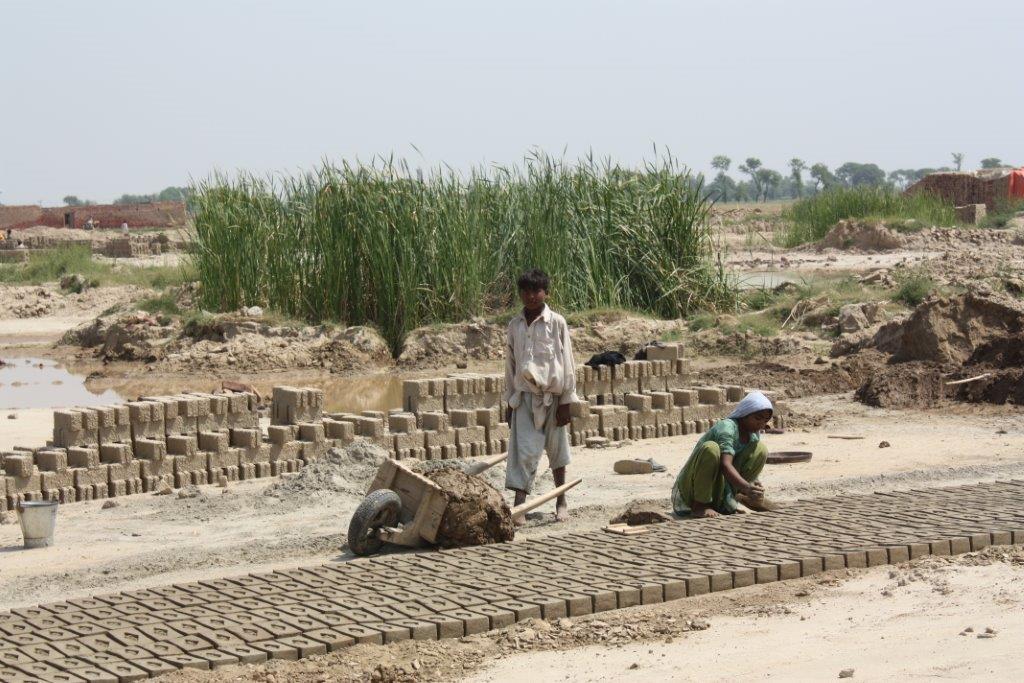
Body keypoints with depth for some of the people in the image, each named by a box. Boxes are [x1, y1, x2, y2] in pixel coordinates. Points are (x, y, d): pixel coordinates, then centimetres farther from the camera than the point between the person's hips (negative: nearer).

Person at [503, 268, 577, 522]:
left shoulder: (556, 323, -5)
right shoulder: (515, 326, 6)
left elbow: (567, 363, -4)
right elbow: (510, 365, 12)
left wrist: (565, 402, -6)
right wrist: (510, 401, 11)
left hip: (551, 395, -2)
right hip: (524, 396, 2)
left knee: (556, 450, 10)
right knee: (523, 451, -7)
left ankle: (561, 502, 25)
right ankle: (519, 505, -13)